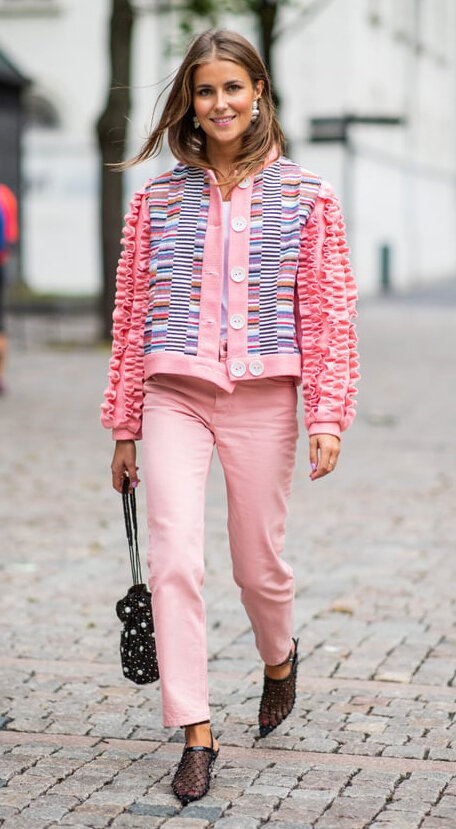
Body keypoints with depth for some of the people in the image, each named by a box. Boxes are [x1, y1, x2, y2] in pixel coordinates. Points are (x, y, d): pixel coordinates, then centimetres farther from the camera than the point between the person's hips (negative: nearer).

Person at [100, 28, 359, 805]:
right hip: (175, 397, 1)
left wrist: (329, 416, -9)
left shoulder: (307, 197, 2)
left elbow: (330, 313, 0)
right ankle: (195, 734, -4)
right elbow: (131, 316, 9)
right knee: (174, 559, -12)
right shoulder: (157, 198, 6)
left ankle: (279, 657, 43)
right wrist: (124, 427, 9)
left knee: (258, 563, 10)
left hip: (263, 399, -1)